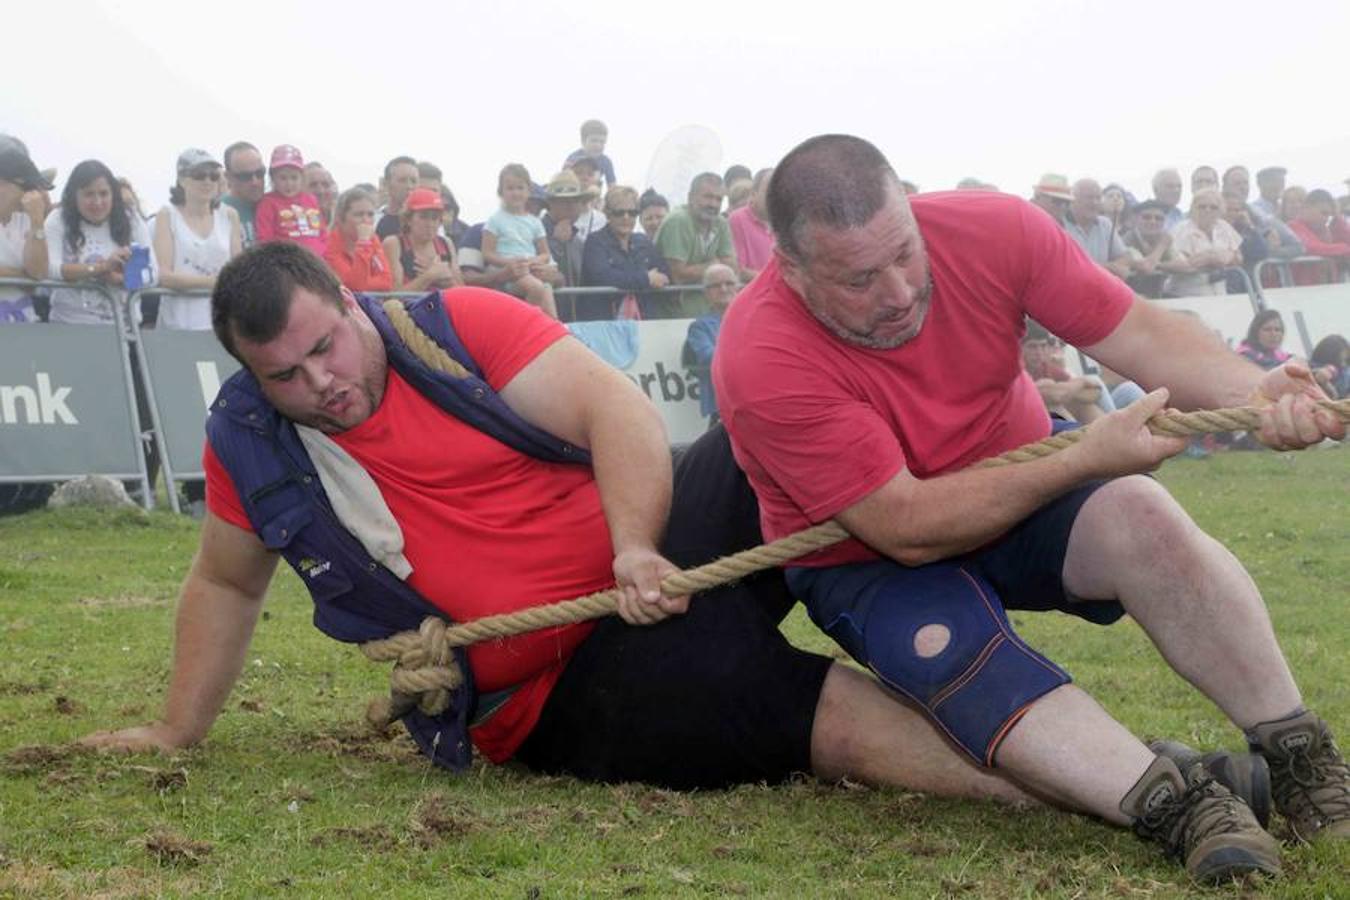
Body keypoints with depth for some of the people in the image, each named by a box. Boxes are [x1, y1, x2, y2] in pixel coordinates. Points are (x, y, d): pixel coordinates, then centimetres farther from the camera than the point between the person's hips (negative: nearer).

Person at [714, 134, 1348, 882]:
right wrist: (1084, 461, -32)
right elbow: (907, 530, -30)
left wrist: (1253, 392, -37)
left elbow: (1140, 334, -17)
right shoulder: (762, 363, -30)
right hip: (870, 559, -3)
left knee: (1139, 514, -28)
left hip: (1019, 498, 3)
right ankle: (1175, 802, -44)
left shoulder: (992, 231, -19)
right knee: (948, 650, -36)